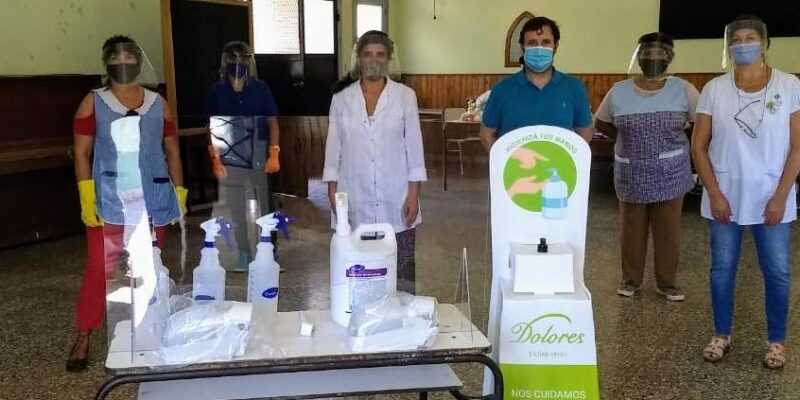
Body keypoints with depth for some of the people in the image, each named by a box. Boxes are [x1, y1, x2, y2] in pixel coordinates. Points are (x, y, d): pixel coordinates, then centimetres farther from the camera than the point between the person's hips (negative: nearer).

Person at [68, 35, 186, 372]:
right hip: (109, 202, -2)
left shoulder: (158, 104, 8)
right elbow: (82, 153, -1)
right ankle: (83, 339, 8)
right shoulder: (93, 102, 3)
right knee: (99, 269, -4)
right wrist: (87, 198, -10)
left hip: (153, 201, 2)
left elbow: (172, 152, 11)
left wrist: (180, 194, 5)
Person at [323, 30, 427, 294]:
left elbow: (414, 146, 2)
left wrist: (414, 193, -4)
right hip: (355, 202, 1)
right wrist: (332, 193, 2)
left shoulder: (405, 96, 2)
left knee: (401, 273, 0)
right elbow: (333, 148, 7)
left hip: (395, 201, -1)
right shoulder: (341, 98, 5)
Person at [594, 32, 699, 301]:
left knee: (669, 229, 8)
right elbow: (600, 124, 10)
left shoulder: (683, 90, -6)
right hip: (632, 174, 1)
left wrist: (680, 135, -1)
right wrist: (627, 138, 4)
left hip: (670, 173, -1)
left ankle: (667, 282, 23)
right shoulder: (619, 92, -2)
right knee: (631, 229, 10)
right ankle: (630, 279, 26)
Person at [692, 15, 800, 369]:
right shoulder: (714, 89, 0)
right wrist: (714, 194, -6)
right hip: (725, 196, 1)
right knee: (722, 268, 9)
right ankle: (721, 335, 25)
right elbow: (699, 146, 1)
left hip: (771, 198, -1)